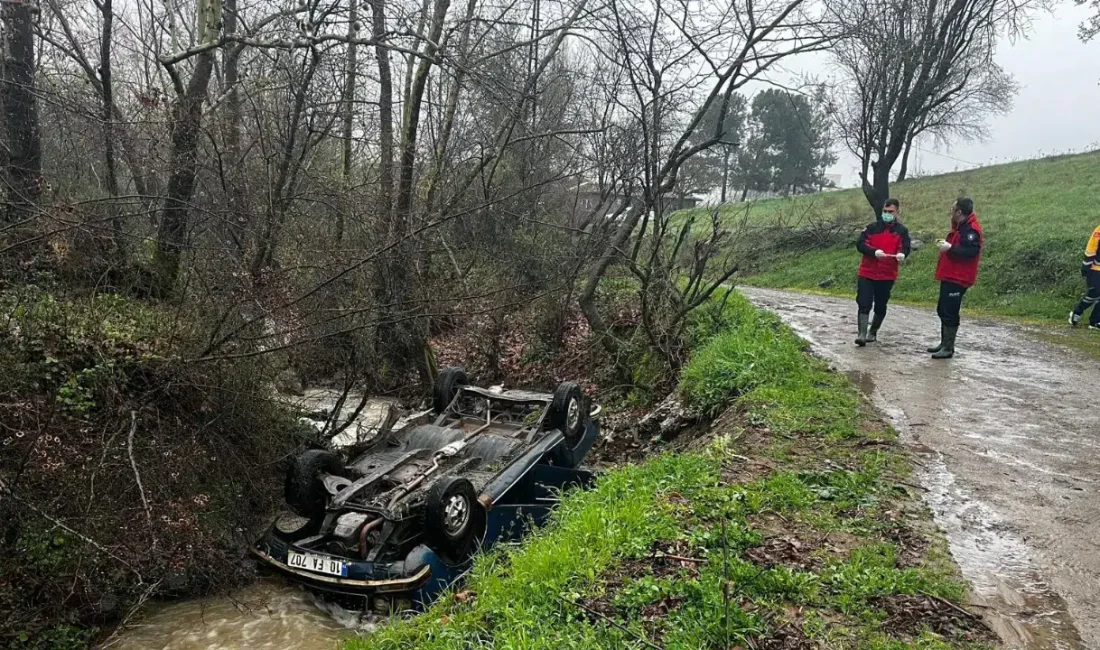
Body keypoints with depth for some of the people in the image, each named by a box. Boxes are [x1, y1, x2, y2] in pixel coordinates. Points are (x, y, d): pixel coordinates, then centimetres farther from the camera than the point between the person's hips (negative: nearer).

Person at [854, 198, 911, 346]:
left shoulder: (902, 231, 5)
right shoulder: (872, 227, 4)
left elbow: (905, 248, -7)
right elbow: (860, 244, -6)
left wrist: (901, 254, -32)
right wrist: (874, 251, -24)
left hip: (887, 275, 1)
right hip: (867, 273, -1)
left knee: (880, 306, 11)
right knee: (864, 304, -9)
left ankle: (873, 332, 29)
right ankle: (862, 334, -8)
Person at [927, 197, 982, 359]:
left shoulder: (971, 230, -16)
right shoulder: (960, 227, 17)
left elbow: (971, 252, -27)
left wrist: (950, 248, -25)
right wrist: (946, 245, 11)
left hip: (958, 279, -11)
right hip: (949, 277, 11)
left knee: (950, 313, -9)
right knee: (943, 310, 15)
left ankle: (948, 348, -4)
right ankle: (944, 344, 24)